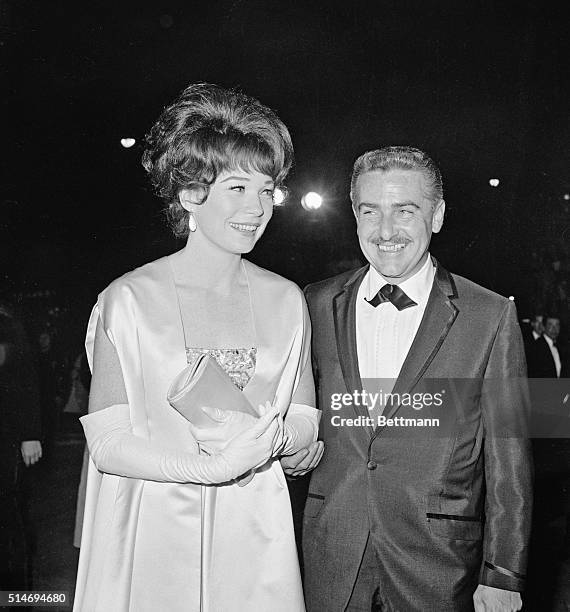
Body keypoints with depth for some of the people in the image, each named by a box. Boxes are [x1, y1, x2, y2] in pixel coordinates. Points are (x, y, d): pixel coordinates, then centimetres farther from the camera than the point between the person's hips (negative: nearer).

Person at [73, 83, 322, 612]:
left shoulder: (285, 301, 2)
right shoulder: (128, 300, -8)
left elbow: (306, 421, 5)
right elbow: (106, 441, -10)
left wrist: (275, 437, -17)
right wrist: (205, 467, -24)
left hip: (255, 535, 3)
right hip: (152, 535, -2)